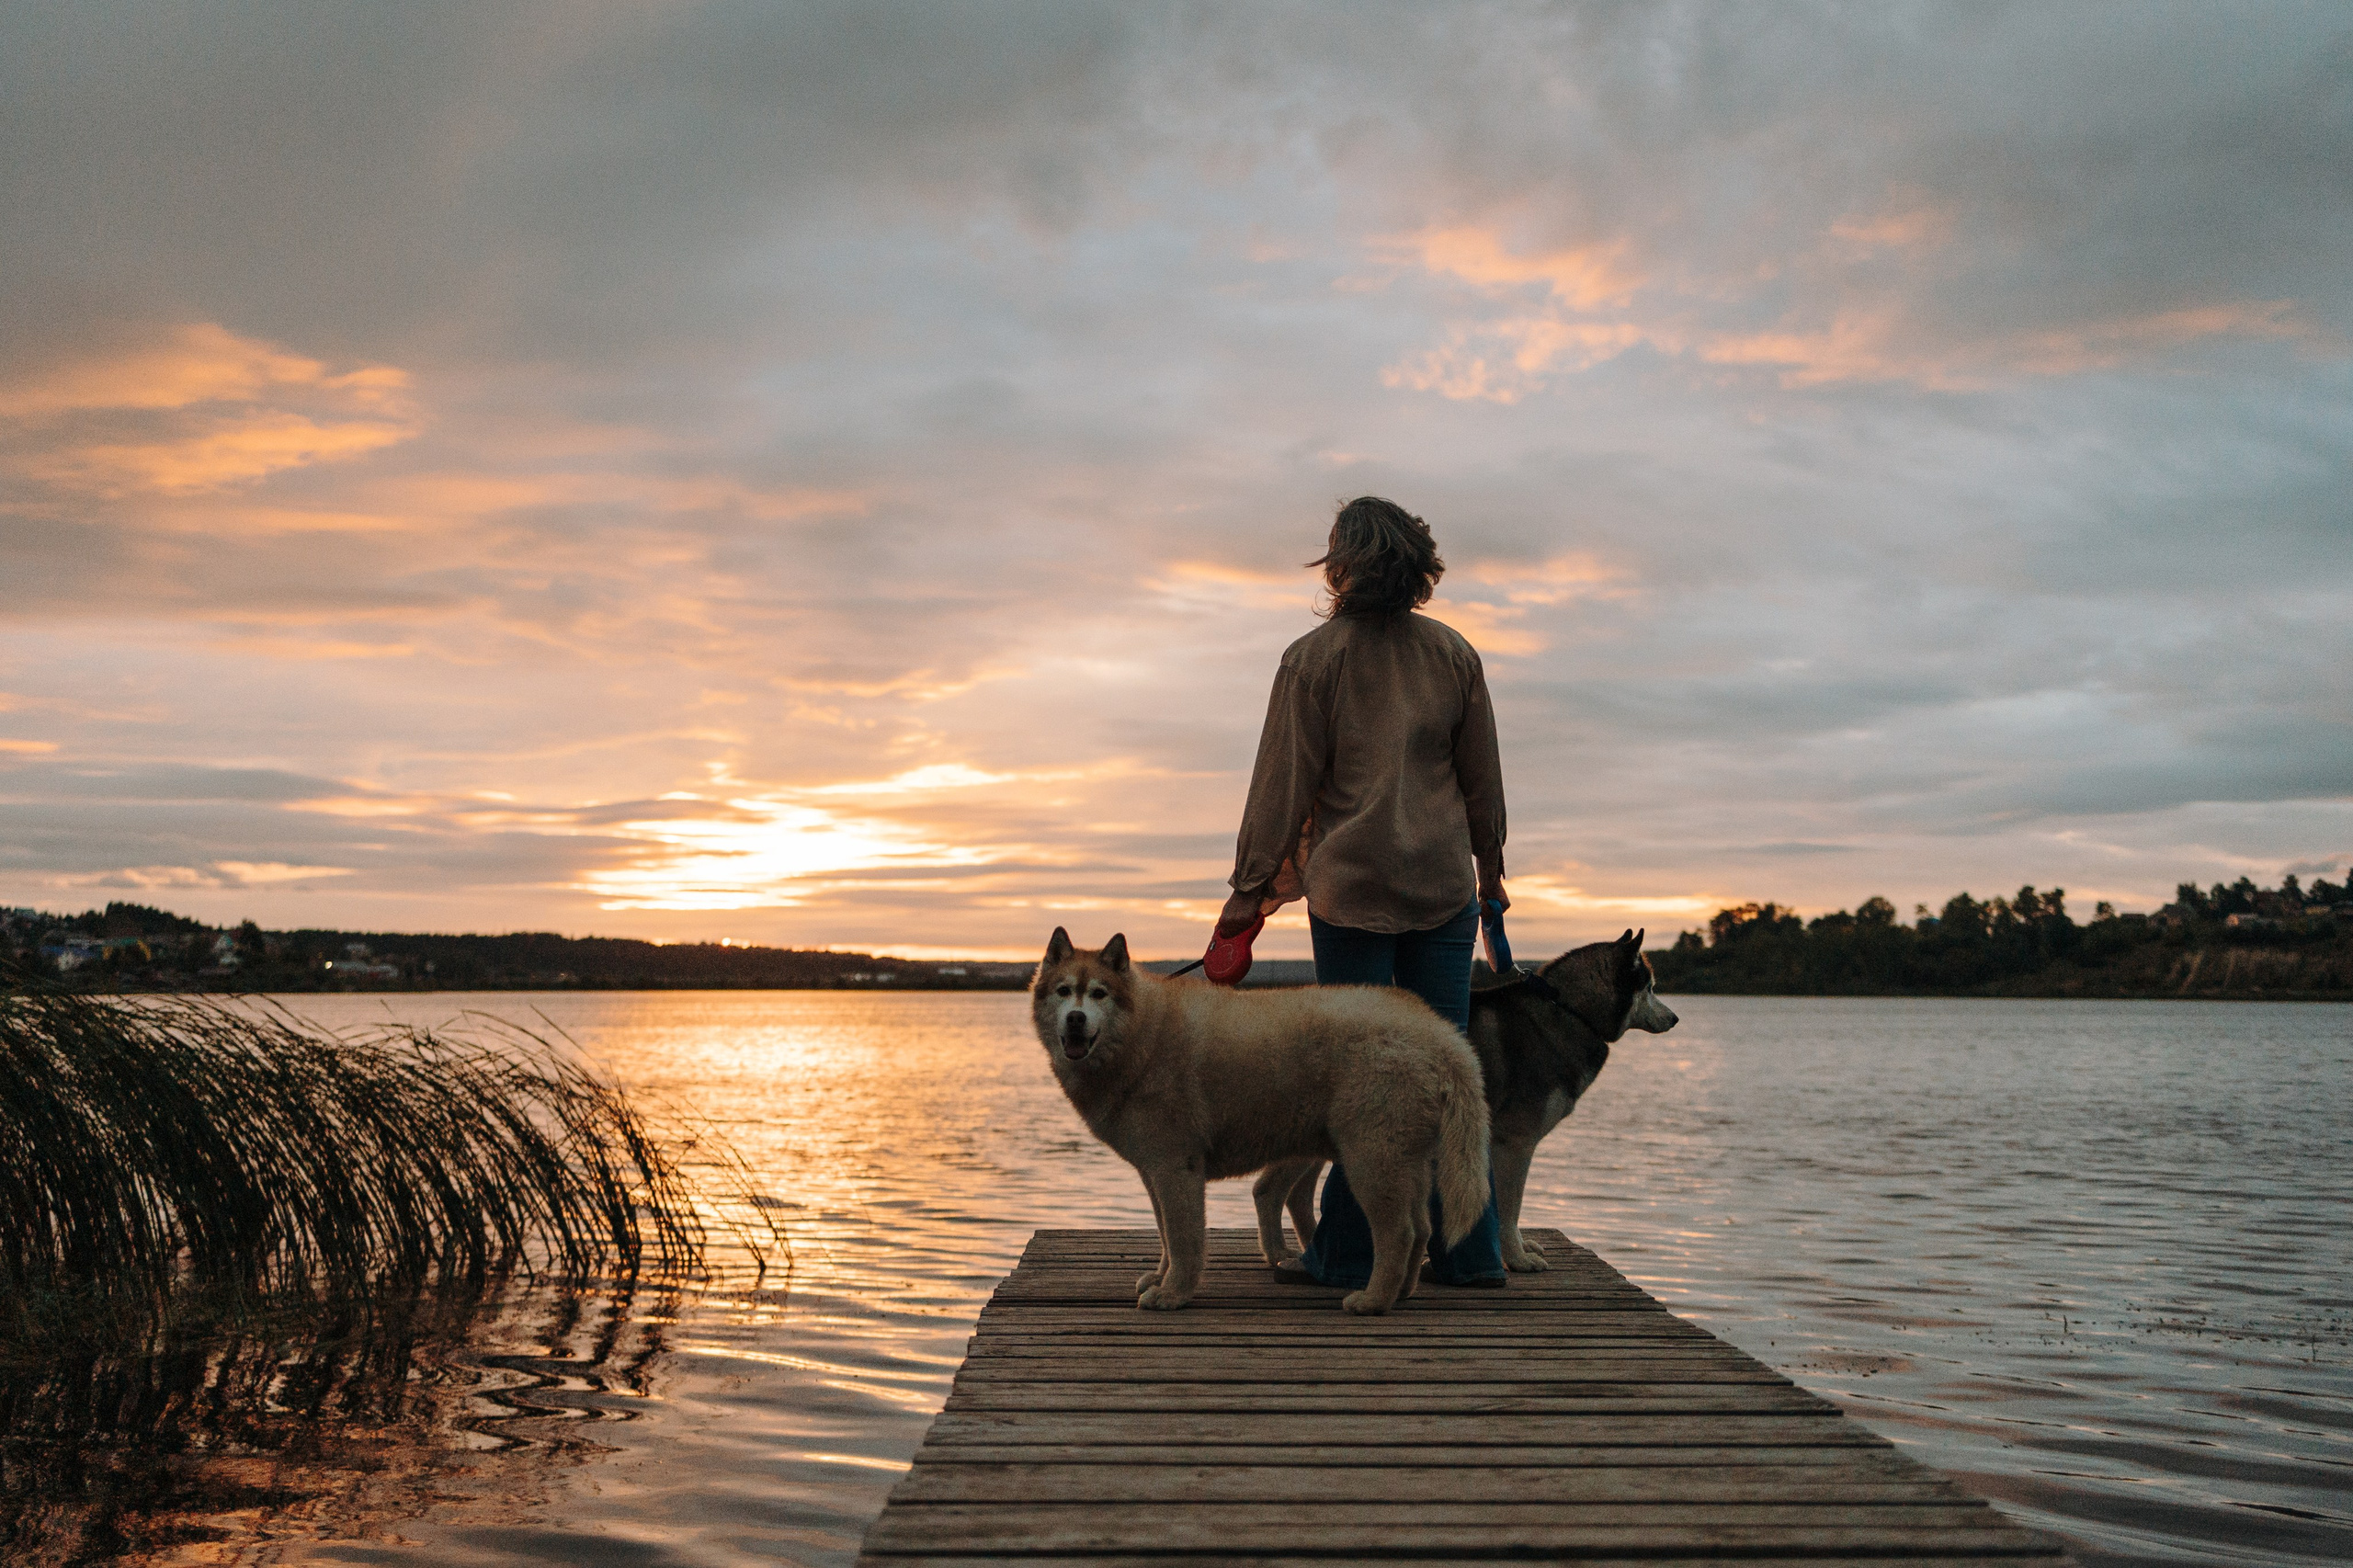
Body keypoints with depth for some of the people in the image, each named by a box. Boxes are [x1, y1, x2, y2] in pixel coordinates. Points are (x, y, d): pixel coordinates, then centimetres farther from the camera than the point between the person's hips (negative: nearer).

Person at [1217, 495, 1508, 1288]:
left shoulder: (1313, 658, -5)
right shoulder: (1455, 653, 6)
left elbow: (1284, 782, -6)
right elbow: (1483, 777, 12)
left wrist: (1251, 885, 0)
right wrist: (1489, 867, 24)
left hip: (1350, 887, -3)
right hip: (1445, 882, 3)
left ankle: (1350, 1254, 6)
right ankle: (1469, 1250, 11)